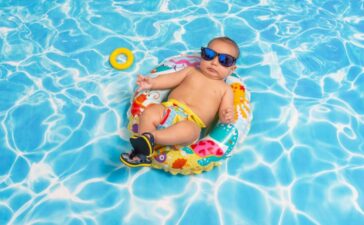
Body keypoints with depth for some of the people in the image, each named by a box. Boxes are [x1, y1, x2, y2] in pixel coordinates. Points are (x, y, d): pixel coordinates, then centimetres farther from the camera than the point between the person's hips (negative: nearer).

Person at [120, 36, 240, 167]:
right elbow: (170, 79, 15)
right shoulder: (192, 71, 24)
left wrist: (227, 117, -21)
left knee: (187, 129, -39)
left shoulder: (225, 89, 16)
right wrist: (152, 83, -3)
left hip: (192, 122, -3)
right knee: (149, 112, -26)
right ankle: (142, 154, -28)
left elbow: (225, 112, 5)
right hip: (169, 110, 4)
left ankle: (150, 137, -44)